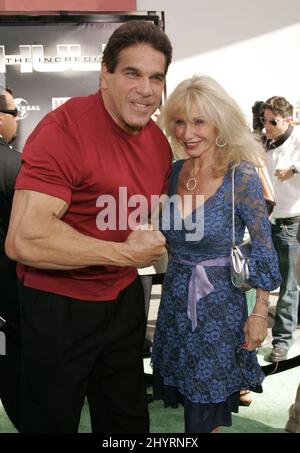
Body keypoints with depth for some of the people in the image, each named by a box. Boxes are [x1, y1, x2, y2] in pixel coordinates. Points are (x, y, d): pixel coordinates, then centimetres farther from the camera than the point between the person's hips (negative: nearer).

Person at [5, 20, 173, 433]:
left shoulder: (160, 141, 2)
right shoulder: (64, 130, -23)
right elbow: (24, 239, -32)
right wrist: (126, 254, -23)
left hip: (125, 299, 7)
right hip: (58, 305, -6)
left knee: (129, 421, 21)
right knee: (52, 422, 14)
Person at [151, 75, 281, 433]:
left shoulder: (241, 175, -16)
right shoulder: (175, 172, -1)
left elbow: (262, 248, -11)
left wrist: (259, 313, -11)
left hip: (219, 303, -5)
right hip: (176, 300, 5)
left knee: (205, 413, 8)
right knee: (186, 395, 19)